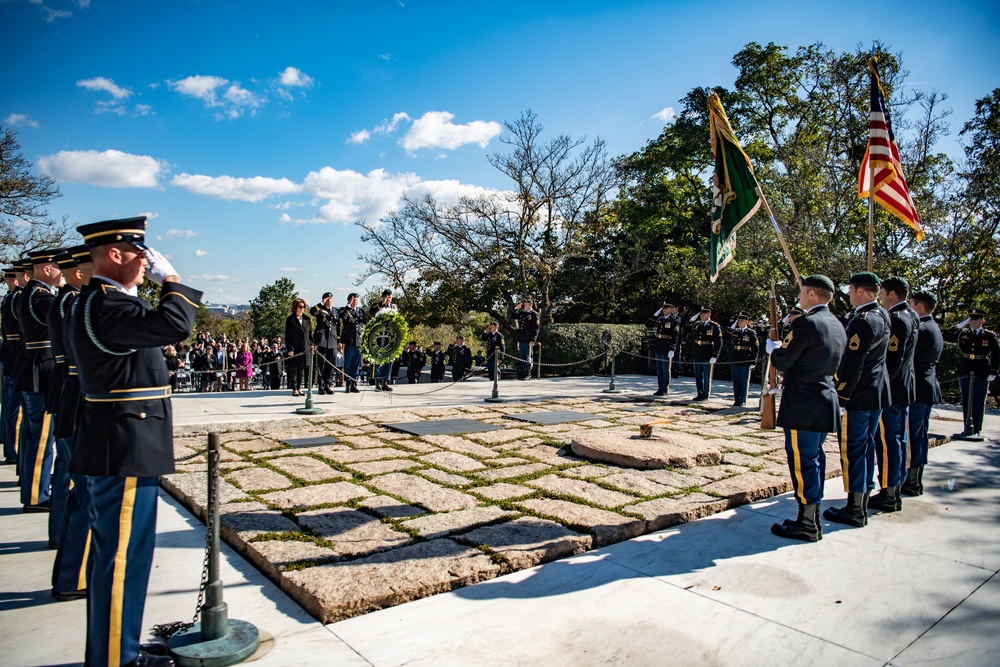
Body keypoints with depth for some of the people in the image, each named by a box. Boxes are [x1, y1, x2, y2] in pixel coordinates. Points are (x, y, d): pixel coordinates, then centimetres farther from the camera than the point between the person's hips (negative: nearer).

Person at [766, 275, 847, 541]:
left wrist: (773, 348, 8)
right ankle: (813, 519, 25)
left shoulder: (806, 323, -17)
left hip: (802, 406, -9)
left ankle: (806, 525, 6)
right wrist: (785, 349, 20)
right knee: (814, 460, 16)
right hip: (826, 402, 9)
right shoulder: (837, 326, 12)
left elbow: (782, 362, -14)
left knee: (802, 462, -2)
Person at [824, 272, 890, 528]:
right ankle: (862, 505, 24)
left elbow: (852, 365, -21)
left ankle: (854, 511, 6)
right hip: (878, 392, 9)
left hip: (859, 395, -9)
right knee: (866, 447, 15)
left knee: (852, 449, -1)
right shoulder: (882, 316, 10)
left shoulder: (862, 321, -19)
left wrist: (841, 398, -17)